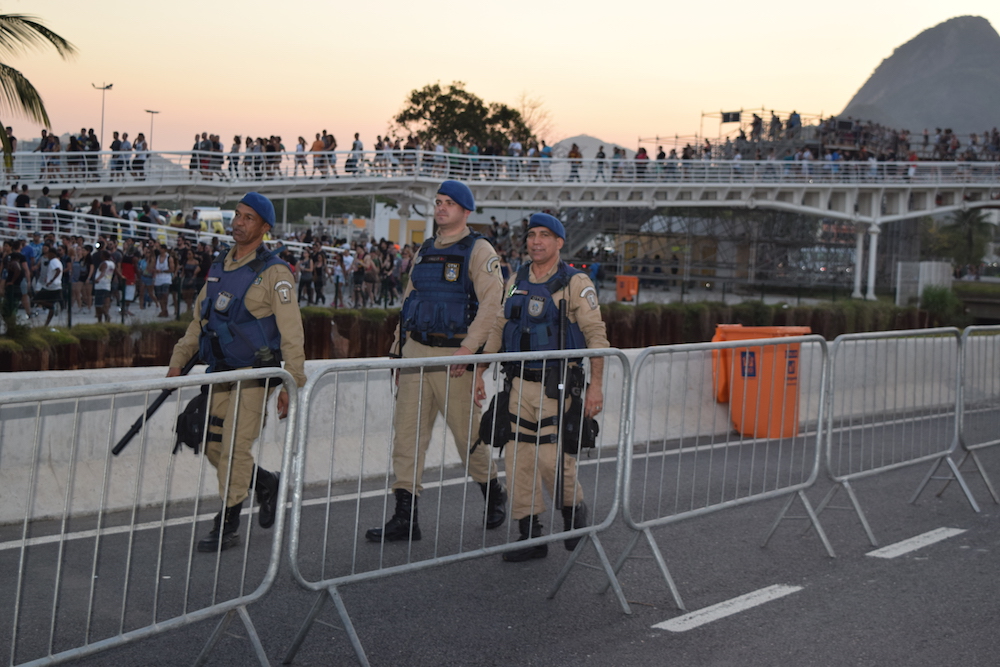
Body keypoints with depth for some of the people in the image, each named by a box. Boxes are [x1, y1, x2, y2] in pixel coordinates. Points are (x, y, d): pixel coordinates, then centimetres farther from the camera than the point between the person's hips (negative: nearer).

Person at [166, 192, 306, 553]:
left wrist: (291, 384, -15)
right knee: (213, 445, 7)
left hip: (256, 373, -7)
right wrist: (178, 362, 12)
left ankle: (227, 526, 2)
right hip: (222, 372, 7)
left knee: (235, 447, -8)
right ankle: (265, 483, 30)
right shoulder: (219, 269, 12)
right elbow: (199, 319, 19)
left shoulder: (274, 273, -9)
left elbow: (291, 331, -11)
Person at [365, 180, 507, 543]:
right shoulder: (425, 251, 16)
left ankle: (493, 494, 29)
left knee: (467, 432, 4)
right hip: (415, 351, 6)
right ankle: (405, 516, 0)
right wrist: (398, 350, 15)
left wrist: (469, 348, -23)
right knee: (407, 432, -1)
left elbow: (491, 301, -15)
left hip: (452, 356, -6)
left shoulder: (478, 251, -4)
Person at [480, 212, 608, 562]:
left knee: (553, 458, -11)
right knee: (518, 458, 1)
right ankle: (531, 537, 8)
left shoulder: (575, 284, -5)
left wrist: (596, 385, -13)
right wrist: (479, 372, 13)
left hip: (557, 386, -5)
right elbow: (498, 330, 18)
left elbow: (597, 336, -7)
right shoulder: (516, 282, 11)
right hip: (520, 385, 5)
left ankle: (573, 507, 20)